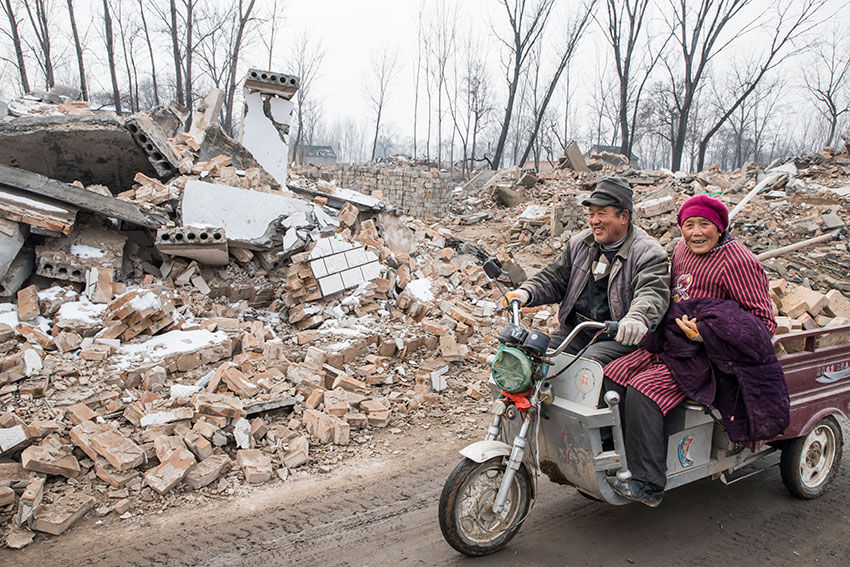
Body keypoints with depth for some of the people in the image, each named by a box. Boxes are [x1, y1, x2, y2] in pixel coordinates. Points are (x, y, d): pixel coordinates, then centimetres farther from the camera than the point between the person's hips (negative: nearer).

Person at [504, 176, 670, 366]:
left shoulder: (648, 252, -8)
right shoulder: (579, 243, 12)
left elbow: (653, 293, -24)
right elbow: (556, 277, 15)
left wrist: (637, 318, -48)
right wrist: (526, 293, -6)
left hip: (620, 338, -5)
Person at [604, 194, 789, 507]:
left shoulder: (737, 262, -12)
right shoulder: (683, 248, 12)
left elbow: (764, 322, -14)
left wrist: (704, 332, -23)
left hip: (708, 356, -8)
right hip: (669, 341, 8)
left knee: (643, 390, -27)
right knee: (611, 376, -10)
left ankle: (647, 484, -19)